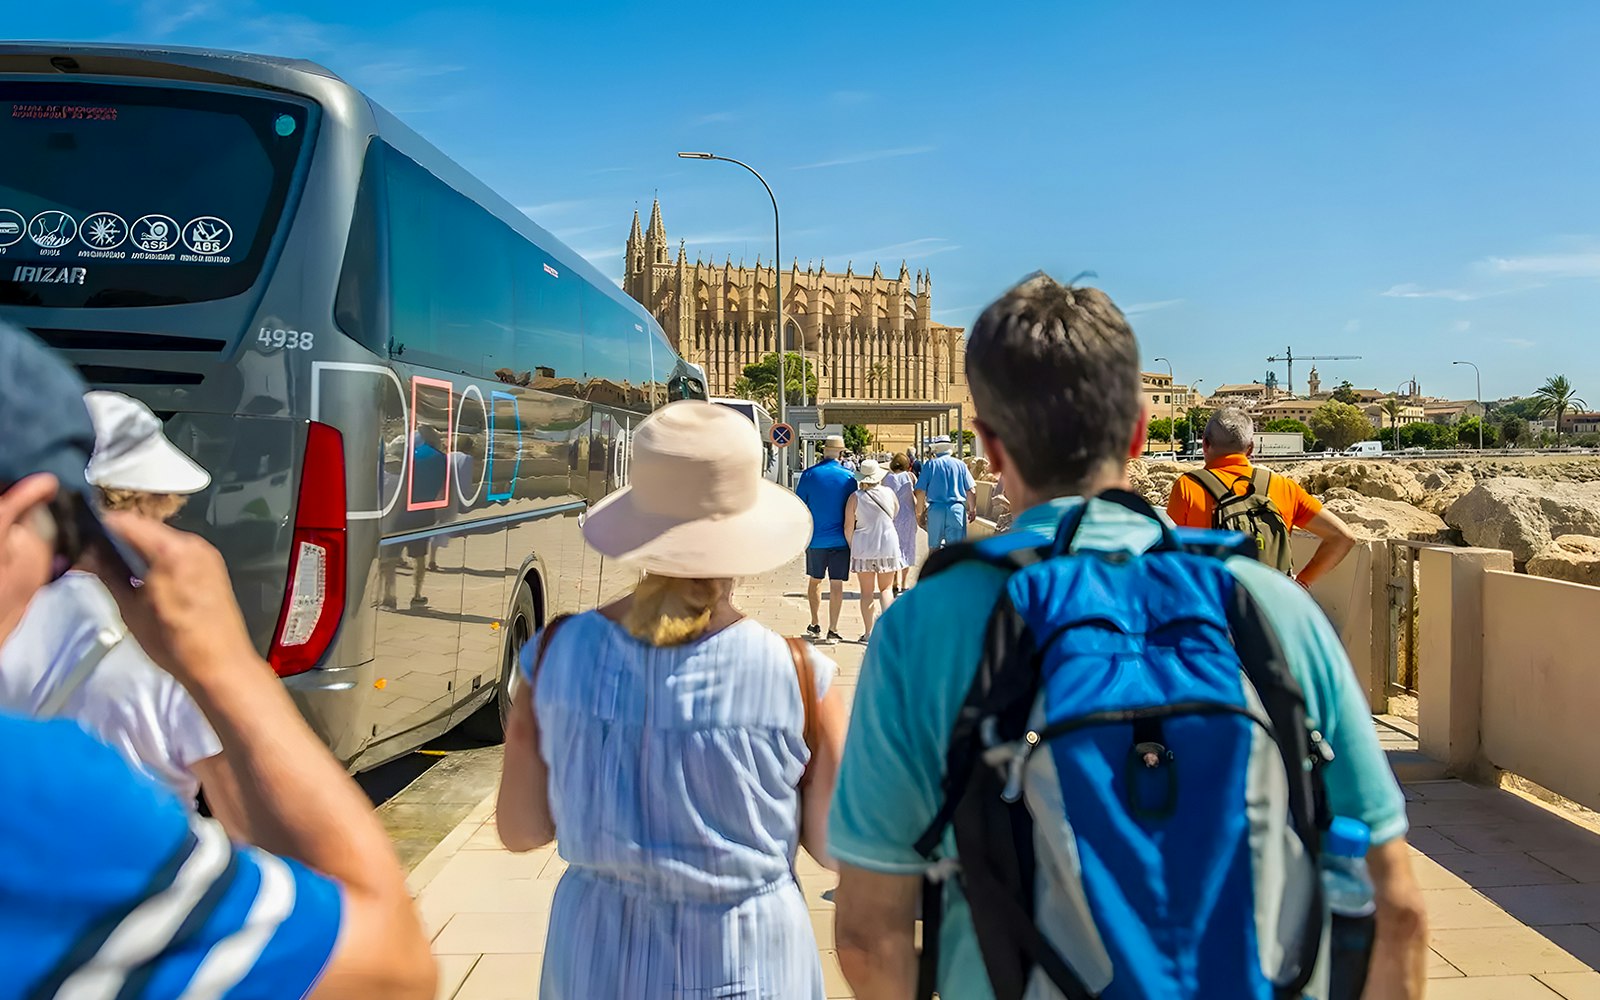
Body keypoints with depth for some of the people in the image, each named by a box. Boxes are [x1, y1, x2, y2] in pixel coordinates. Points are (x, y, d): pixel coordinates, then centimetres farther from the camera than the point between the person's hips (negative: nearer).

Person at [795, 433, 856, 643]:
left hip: (815, 538, 1)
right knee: (836, 585, 4)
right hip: (840, 539, -1)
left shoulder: (809, 474, -4)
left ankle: (815, 625, 23)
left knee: (815, 581, 18)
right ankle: (833, 630, 5)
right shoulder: (848, 477, -5)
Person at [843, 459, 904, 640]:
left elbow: (848, 527, -8)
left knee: (867, 592, 7)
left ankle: (868, 632, 8)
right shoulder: (888, 493, -4)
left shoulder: (855, 498, -9)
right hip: (888, 545, 1)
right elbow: (896, 513, 12)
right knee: (885, 589, 13)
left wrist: (852, 547, 4)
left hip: (863, 548, -1)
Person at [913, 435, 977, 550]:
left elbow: (920, 492, 0)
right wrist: (972, 510, 15)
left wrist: (920, 513, 8)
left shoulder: (930, 465, 4)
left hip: (935, 509, 0)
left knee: (934, 547, 9)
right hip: (957, 509, 0)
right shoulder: (960, 464, 6)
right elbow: (971, 490, 4)